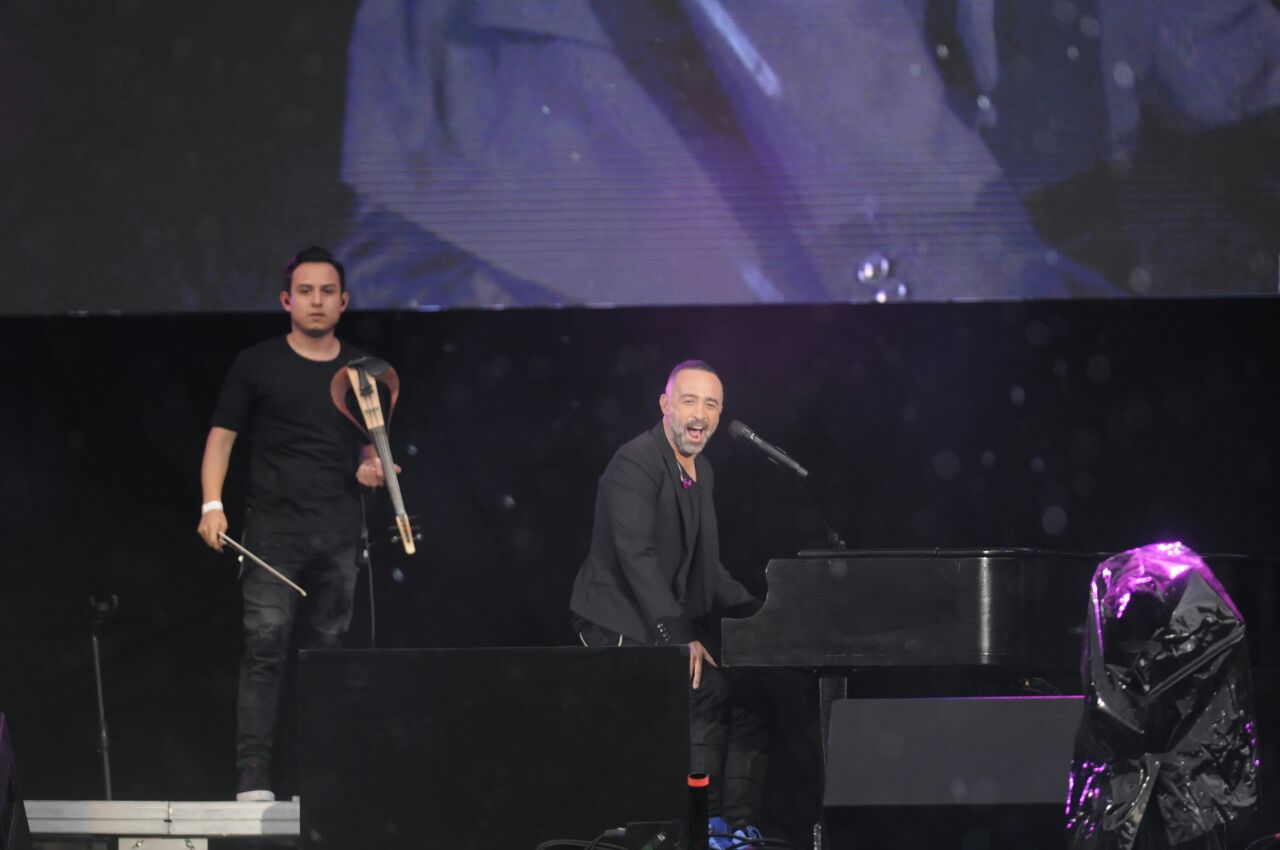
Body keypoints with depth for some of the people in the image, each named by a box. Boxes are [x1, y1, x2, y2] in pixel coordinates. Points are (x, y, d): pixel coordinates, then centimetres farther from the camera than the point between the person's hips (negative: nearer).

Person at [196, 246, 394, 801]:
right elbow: (222, 436, 4)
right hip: (273, 529, -3)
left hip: (339, 536, 3)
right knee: (266, 647, -11)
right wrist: (212, 504, -10)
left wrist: (371, 468, -1)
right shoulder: (257, 366, 3)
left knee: (329, 649, 4)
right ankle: (253, 777, -13)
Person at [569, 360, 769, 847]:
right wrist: (679, 637, -30)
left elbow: (706, 567, 21)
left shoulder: (701, 473, 15)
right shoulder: (635, 464, -15)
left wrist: (760, 614, 9)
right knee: (708, 691, -26)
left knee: (750, 692, 0)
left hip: (669, 624, 9)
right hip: (618, 625, -9)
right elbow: (636, 556, -24)